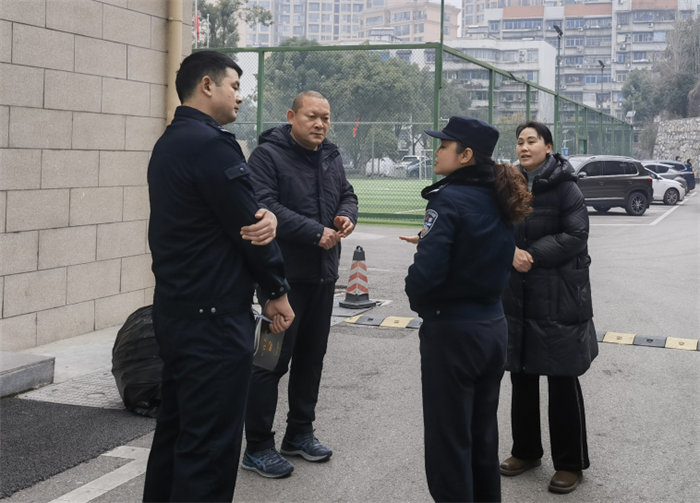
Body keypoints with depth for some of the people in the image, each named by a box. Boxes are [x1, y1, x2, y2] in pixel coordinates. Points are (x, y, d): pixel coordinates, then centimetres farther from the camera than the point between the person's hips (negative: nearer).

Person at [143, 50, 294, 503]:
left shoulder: (170, 143, 15)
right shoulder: (210, 144, -17)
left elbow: (239, 209, 10)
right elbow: (247, 225, -16)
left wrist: (267, 216, -12)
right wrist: (278, 292, -2)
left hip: (177, 311, 10)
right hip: (214, 317, -10)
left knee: (178, 428, 18)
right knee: (211, 445, -3)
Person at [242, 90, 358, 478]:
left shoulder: (331, 158, 13)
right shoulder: (268, 155, -11)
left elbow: (347, 195, 21)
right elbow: (265, 207, -22)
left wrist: (347, 217, -3)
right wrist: (316, 233, -22)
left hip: (323, 274, 8)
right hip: (284, 274, -8)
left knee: (311, 356, 15)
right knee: (273, 359, -5)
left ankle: (299, 433, 29)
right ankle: (257, 448, 4)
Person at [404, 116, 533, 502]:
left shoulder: (450, 200, -18)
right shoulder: (498, 199, 6)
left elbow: (427, 271, -24)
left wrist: (418, 303, -4)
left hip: (451, 330, -8)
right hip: (493, 325, 8)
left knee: (448, 440, 5)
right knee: (483, 434, 19)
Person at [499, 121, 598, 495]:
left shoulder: (565, 188, -8)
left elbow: (575, 236, -14)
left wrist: (531, 255, -18)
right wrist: (511, 253, -12)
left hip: (558, 299, -5)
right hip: (516, 296, 5)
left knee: (562, 382, 2)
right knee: (521, 377, 14)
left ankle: (570, 463, 16)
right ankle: (526, 451, 31)